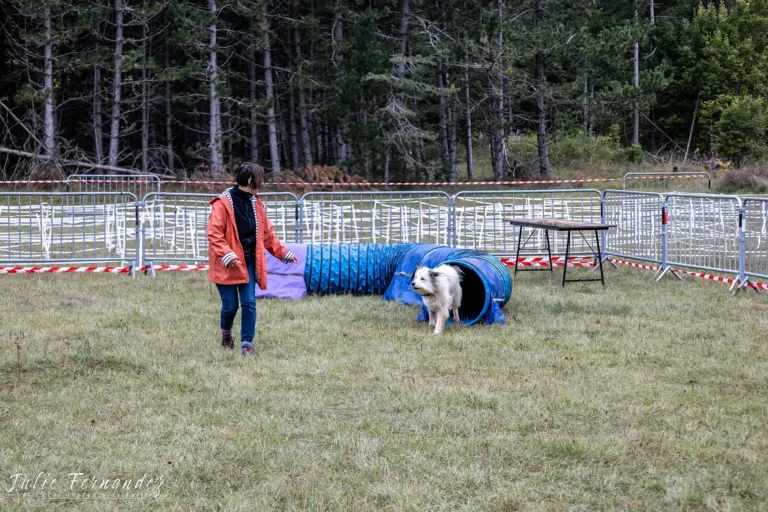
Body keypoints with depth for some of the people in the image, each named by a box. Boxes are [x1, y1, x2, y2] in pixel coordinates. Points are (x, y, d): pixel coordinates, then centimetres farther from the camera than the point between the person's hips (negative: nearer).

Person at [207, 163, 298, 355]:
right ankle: (226, 333, 32)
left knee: (249, 303, -2)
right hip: (228, 265, -5)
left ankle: (247, 343, 5)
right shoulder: (222, 203, -14)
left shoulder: (255, 203, 8)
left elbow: (267, 233, 17)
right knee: (230, 305, 2)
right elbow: (214, 234, -17)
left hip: (249, 262, 5)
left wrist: (283, 253, 15)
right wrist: (227, 255, -28)